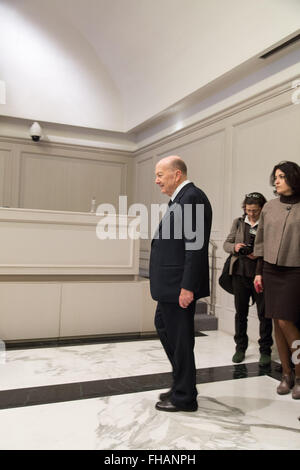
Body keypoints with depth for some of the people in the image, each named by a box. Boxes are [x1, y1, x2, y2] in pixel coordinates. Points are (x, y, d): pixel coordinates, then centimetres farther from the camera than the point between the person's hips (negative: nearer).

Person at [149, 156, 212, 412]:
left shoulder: (192, 197, -15)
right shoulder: (181, 198, 15)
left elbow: (196, 246, -22)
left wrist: (187, 287, -24)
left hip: (180, 284, -11)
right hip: (171, 284, 11)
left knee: (180, 338, 2)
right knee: (163, 326, 20)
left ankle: (184, 398, 21)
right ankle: (181, 383, 35)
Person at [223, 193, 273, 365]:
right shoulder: (238, 222, 9)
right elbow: (226, 243, 13)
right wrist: (234, 247, -8)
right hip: (240, 273, 4)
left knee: (264, 314, 3)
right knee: (241, 312, 12)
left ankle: (265, 351, 17)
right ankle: (240, 348, 25)